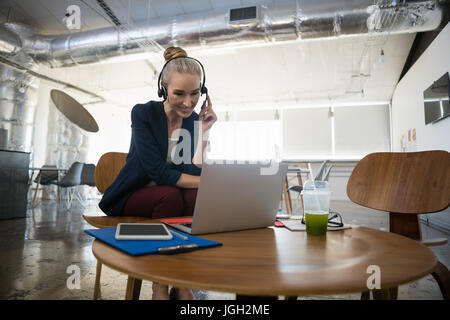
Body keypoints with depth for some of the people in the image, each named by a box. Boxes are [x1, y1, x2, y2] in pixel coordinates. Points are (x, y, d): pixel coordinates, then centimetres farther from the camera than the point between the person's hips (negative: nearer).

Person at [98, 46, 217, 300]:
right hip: (133, 195, -3)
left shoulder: (195, 120, -4)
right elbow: (159, 172, -24)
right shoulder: (143, 114, -14)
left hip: (169, 196, 3)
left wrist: (203, 132, -20)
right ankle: (159, 286, -20)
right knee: (169, 195, -34)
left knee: (203, 197, -28)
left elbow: (194, 175, -15)